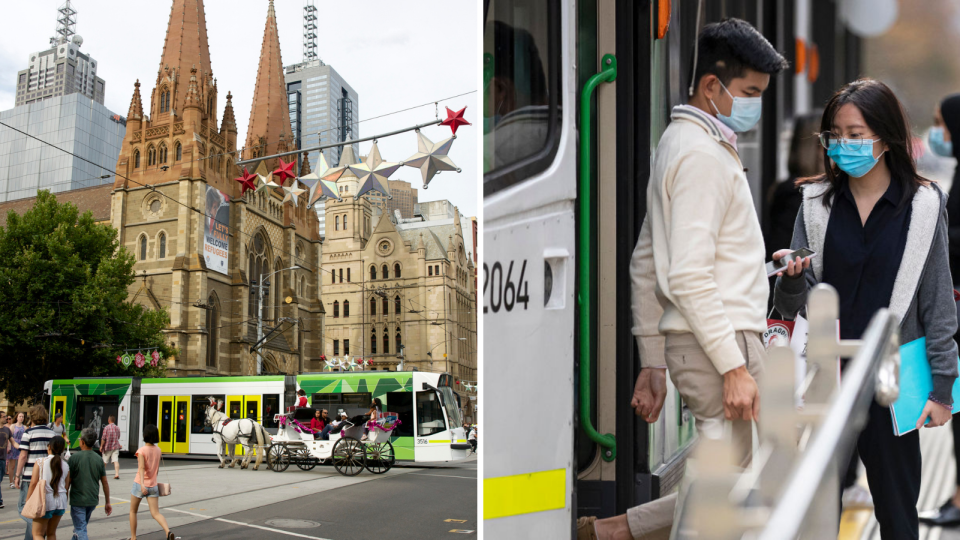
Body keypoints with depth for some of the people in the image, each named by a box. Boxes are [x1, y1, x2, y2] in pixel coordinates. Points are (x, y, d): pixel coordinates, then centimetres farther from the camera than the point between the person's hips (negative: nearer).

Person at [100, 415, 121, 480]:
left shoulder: (106, 428, -11)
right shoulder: (117, 428, 3)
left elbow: (103, 438, -11)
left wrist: (101, 446, -4)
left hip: (107, 446, -3)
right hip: (115, 447, 3)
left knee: (104, 461, 14)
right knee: (116, 460, -6)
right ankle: (117, 474, -18)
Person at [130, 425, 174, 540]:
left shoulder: (142, 450, -11)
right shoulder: (158, 450, 6)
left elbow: (142, 468, -23)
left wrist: (142, 484, -33)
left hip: (140, 484, -4)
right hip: (153, 485, 4)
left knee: (133, 511, 16)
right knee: (156, 513, -1)